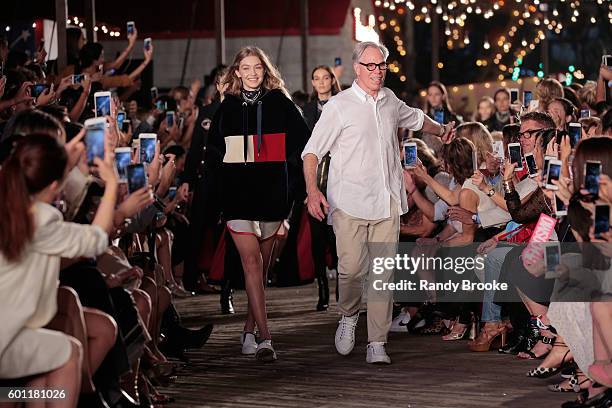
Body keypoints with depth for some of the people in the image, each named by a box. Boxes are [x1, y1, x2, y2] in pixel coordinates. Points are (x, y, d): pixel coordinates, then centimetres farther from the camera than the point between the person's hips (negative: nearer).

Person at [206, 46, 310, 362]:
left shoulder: (280, 103, 4)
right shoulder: (227, 107, 8)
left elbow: (302, 142, 6)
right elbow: (213, 149, 18)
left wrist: (291, 181, -1)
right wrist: (224, 170, 4)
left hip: (272, 190, 0)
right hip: (238, 192, 0)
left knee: (262, 264, 7)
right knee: (251, 261, -12)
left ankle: (249, 331, 20)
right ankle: (264, 337, -17)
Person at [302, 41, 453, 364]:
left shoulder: (390, 101, 14)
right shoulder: (339, 106, -2)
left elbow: (415, 118, 38)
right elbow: (312, 152, -6)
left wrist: (441, 131, 37)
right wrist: (312, 190, -18)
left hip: (386, 203, 4)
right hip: (349, 202, -4)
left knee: (383, 273, -2)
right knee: (352, 268, -14)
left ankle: (377, 344, 1)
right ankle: (349, 316, 16)